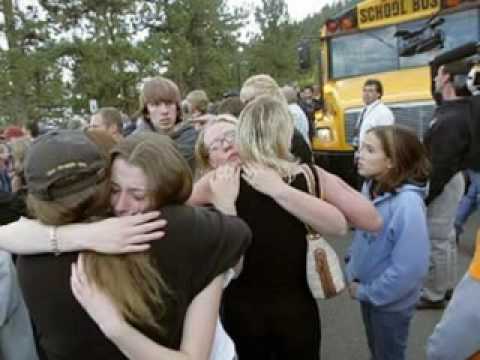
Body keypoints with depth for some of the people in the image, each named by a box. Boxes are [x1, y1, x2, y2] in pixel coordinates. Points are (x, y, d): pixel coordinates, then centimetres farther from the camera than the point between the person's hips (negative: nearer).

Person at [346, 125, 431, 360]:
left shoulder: (407, 203, -30)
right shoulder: (371, 187, -7)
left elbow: (410, 267, -29)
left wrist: (366, 292, -18)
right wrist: (352, 272, 2)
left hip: (390, 301, -6)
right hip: (368, 292, 7)